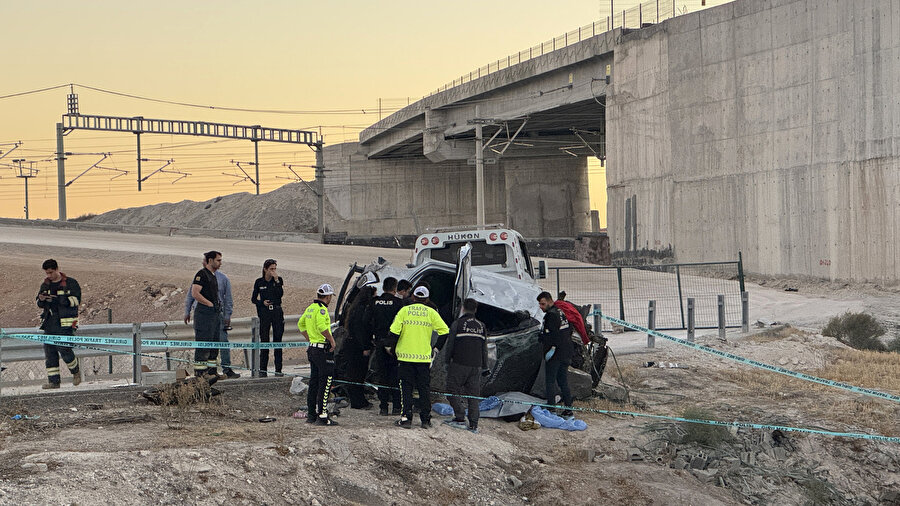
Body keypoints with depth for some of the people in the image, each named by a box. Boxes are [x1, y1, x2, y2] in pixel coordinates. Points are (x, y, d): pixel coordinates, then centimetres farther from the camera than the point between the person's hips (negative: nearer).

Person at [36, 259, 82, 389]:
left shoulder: (70, 283, -1)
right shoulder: (45, 285, 16)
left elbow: (76, 301, -10)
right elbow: (40, 304, 21)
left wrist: (57, 299, -19)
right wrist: (41, 299, -4)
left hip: (65, 323, -6)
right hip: (49, 323, 6)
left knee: (64, 349, -12)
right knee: (49, 352, 1)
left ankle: (76, 371, 13)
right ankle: (54, 381, 5)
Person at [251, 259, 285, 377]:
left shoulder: (279, 280, 5)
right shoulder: (259, 282, 5)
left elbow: (280, 294, -11)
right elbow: (253, 299, 9)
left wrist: (276, 280, -16)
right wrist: (262, 302, -8)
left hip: (277, 312, 0)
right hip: (264, 313, 0)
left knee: (277, 340, 0)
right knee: (264, 340, -1)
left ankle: (278, 369, 4)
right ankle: (263, 369, 4)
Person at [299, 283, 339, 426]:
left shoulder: (310, 308, 13)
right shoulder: (322, 309, -15)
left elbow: (301, 324, 24)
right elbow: (322, 326, -30)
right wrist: (331, 339, -18)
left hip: (312, 349, 9)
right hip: (323, 350, -9)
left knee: (314, 381, 15)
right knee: (326, 382, -6)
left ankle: (311, 414, 19)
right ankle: (322, 416, -9)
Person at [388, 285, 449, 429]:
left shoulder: (404, 310, -1)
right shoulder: (431, 313, 2)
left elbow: (394, 331, -7)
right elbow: (444, 331, 0)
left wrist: (393, 347, 6)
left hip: (405, 356, -1)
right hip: (424, 357, 1)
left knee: (406, 388, 6)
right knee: (425, 389, 9)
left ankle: (406, 418, 1)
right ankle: (426, 420, 8)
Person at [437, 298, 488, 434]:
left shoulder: (457, 323, -4)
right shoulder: (481, 326, 11)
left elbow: (450, 345, -4)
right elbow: (484, 349, 14)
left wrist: (447, 361, 8)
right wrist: (484, 367, 20)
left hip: (459, 364, -4)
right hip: (476, 366, 5)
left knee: (453, 391, 4)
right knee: (473, 394, 6)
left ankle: (460, 418, -6)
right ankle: (473, 425, 3)